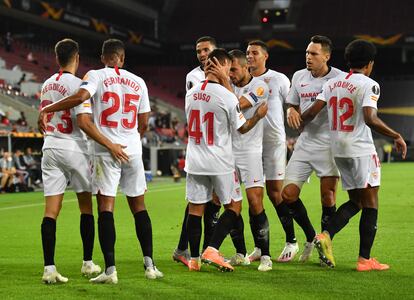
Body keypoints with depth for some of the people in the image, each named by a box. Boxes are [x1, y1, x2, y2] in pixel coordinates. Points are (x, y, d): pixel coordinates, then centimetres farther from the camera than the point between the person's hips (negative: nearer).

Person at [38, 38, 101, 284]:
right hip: (74, 149, -5)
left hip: (50, 148, 5)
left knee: (51, 210, -1)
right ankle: (88, 263, 17)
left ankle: (49, 268, -9)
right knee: (86, 206, 11)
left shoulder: (47, 84, 10)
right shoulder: (77, 84, -12)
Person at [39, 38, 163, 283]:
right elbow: (143, 124, 12)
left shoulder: (96, 76, -1)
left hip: (106, 152, -3)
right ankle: (150, 264, 10)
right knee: (138, 206, 11)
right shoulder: (138, 82, 10)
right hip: (133, 150, 3)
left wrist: (46, 110, -12)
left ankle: (110, 269, -10)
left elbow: (80, 97, -22)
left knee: (106, 206, -3)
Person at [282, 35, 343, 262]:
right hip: (304, 144, 5)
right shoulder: (299, 77, 9)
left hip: (329, 146, -5)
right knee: (288, 194, -2)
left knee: (328, 198, -3)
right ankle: (310, 237, 20)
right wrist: (291, 111, -4)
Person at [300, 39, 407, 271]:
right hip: (361, 150, -7)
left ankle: (326, 236, -5)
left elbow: (312, 112, 4)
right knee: (370, 204, 3)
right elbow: (370, 119, -23)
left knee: (355, 202, 17)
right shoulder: (369, 85, -10)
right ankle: (365, 259, 3)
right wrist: (397, 136, -14)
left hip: (339, 150, 7)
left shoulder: (333, 83, 9)